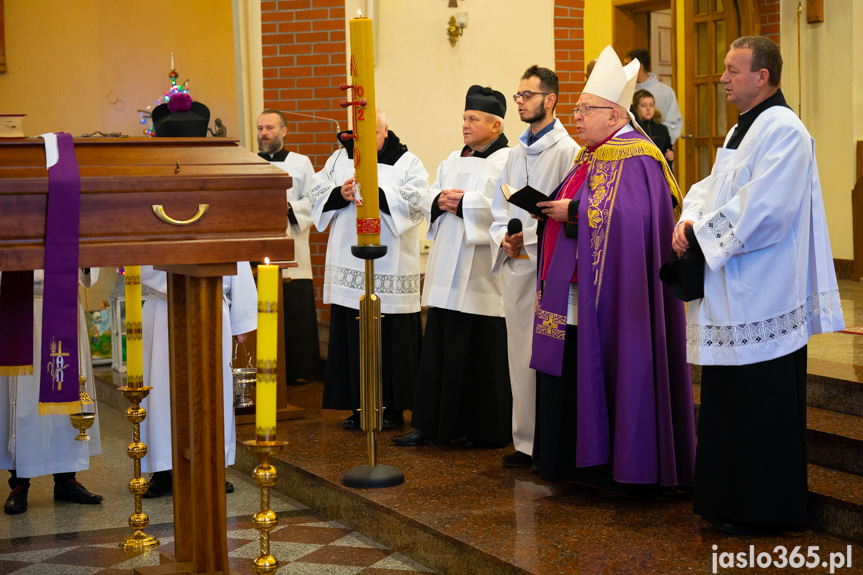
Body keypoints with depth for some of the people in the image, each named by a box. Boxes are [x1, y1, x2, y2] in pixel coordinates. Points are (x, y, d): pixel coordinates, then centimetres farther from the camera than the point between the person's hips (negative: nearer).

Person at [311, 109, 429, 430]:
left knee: (391, 338, -2)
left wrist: (377, 193, -20)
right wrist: (340, 195, -11)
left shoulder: (407, 163, 3)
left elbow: (416, 202, -11)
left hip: (390, 270, -3)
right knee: (352, 338, 4)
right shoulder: (341, 159, 13)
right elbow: (317, 196, 9)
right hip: (349, 266, 3)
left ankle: (393, 407, 8)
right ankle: (358, 406, 13)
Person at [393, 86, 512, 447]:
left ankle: (490, 430, 9)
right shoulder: (453, 160, 19)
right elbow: (427, 200, 16)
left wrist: (463, 203, -15)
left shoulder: (507, 162, -6)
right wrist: (440, 201, -6)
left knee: (483, 350, -2)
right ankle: (431, 424, 13)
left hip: (482, 272, -7)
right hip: (447, 271, 7)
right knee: (441, 346, 8)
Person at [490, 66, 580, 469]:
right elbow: (499, 207, 19)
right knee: (520, 355, 9)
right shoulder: (517, 153, 16)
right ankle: (526, 441, 16)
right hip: (516, 268, 7)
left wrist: (528, 236, -18)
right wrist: (503, 238, 0)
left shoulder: (567, 151, -7)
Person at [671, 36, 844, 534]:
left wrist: (700, 236, -17)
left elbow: (762, 210, -24)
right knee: (728, 400, 15)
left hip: (762, 297, -10)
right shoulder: (743, 131, 17)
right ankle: (730, 497, 25)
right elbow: (713, 187, 16)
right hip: (732, 295, 10)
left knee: (761, 408, -1)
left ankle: (763, 510, 8)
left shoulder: (783, 130, -15)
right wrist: (690, 221, -5)